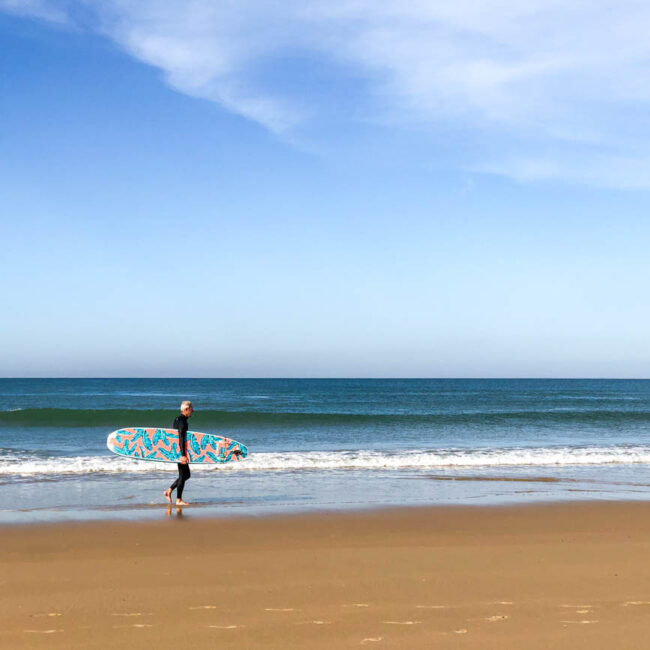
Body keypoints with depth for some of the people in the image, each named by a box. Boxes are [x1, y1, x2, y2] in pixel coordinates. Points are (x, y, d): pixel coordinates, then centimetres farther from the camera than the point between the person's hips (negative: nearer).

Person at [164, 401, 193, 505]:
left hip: (176, 449, 10)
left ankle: (169, 490, 14)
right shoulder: (182, 421, -17)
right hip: (180, 449, -10)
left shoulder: (177, 419, 14)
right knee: (183, 475, -2)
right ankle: (179, 500, 3)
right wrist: (183, 454, -27)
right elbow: (181, 438, -24)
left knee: (187, 475, 15)